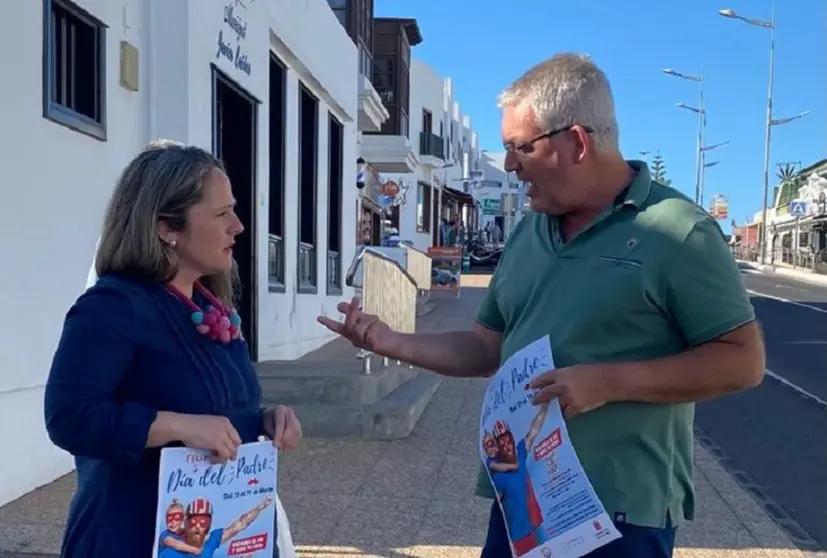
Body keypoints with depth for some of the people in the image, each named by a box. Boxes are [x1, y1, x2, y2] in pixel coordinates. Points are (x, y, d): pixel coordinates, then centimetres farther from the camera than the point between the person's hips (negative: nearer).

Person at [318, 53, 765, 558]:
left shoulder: (676, 230, -11)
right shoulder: (528, 233, 8)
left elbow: (743, 360, -13)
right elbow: (488, 349, 14)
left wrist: (608, 381, -21)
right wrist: (392, 343, 1)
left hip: (622, 512, -6)